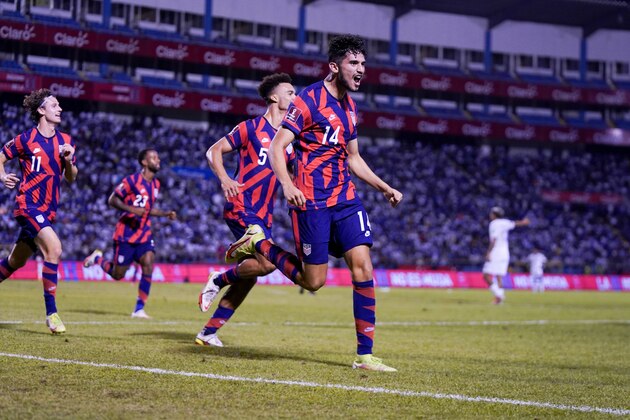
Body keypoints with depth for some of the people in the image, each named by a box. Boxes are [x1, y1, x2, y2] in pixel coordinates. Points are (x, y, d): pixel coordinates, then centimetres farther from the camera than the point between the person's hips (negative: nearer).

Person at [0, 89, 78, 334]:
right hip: (28, 205, -6)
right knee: (54, 248, -24)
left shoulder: (65, 141, 8)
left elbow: (71, 179, 12)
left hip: (48, 210, 6)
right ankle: (51, 312, -19)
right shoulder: (26, 139, -5)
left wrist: (69, 160, -7)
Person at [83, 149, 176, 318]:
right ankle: (98, 258, 34)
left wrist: (166, 214, 9)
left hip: (144, 234, 5)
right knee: (117, 274, 1)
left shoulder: (156, 184, 13)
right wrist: (131, 209, -23)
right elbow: (112, 200, -9)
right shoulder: (132, 180, -9)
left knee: (148, 263, -17)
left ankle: (139, 309, -11)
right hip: (126, 234, -5)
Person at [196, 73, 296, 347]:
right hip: (242, 208, -7)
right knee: (267, 262, -24)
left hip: (264, 215, 7)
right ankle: (218, 280, 2)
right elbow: (214, 151, -2)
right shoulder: (251, 127, -2)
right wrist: (225, 179, -18)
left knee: (249, 277, 5)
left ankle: (209, 332, 14)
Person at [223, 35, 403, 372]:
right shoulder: (308, 100, -8)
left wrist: (385, 188, 18)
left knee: (362, 267, -8)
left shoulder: (350, 107, 16)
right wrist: (287, 184, -29)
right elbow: (276, 146, -13)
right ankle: (258, 243, 20)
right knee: (313, 281, -3)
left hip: (345, 198, 7)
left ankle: (364, 354, -3)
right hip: (311, 202, -6)